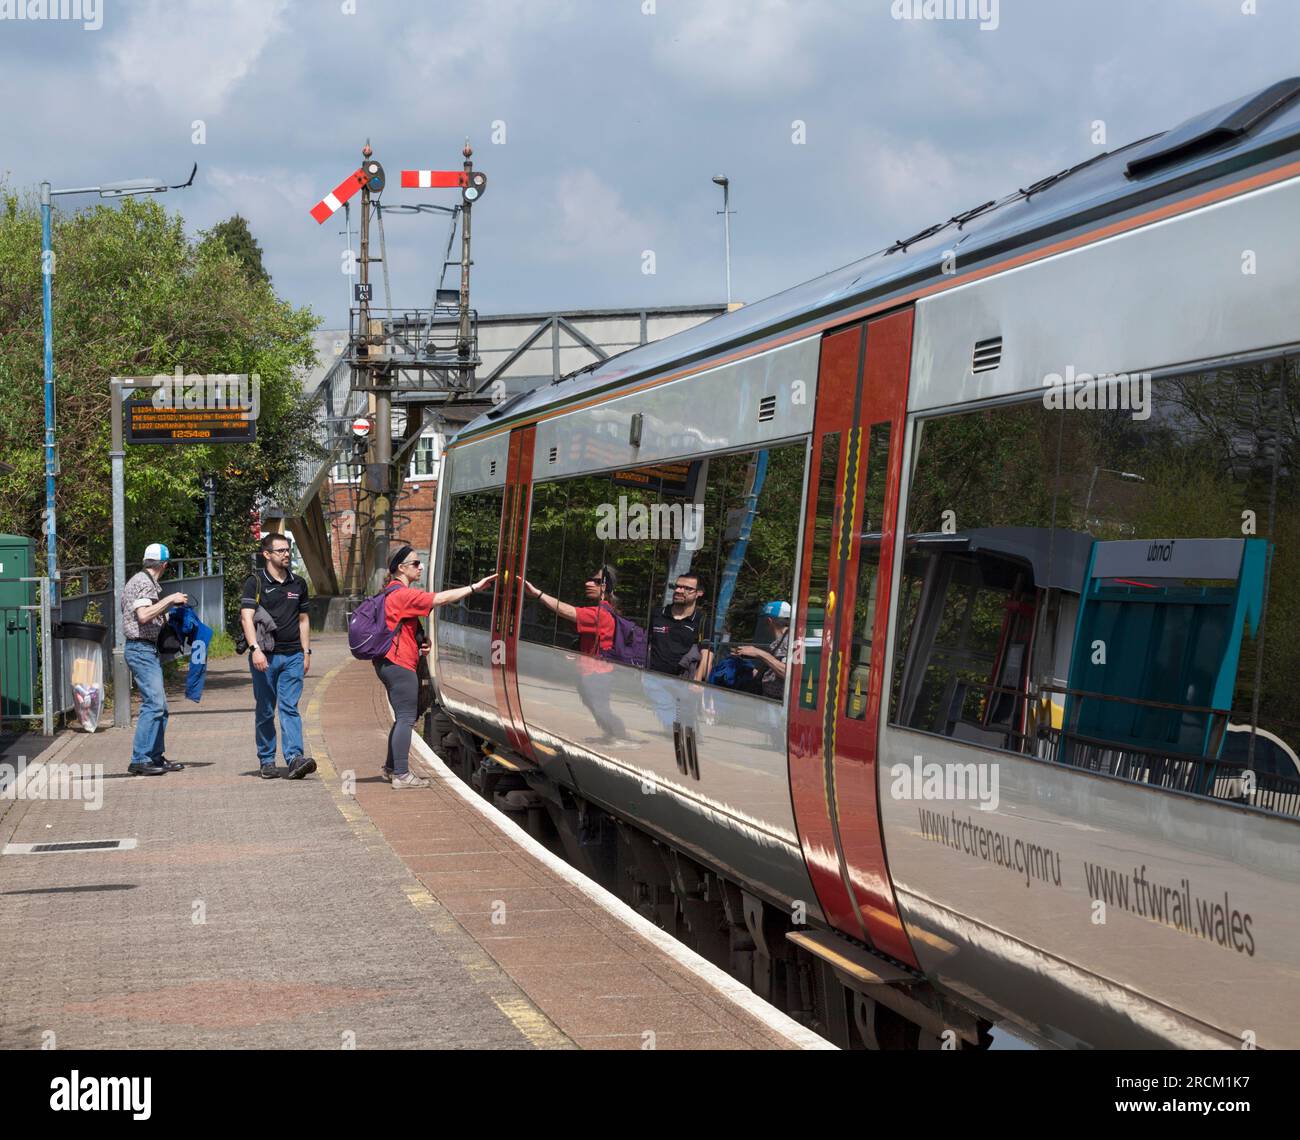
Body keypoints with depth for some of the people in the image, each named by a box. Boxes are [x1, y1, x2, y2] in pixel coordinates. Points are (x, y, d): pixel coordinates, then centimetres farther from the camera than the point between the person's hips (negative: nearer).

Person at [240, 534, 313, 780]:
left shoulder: (298, 584, 14)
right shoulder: (255, 582, -2)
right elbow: (247, 617, -12)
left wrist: (306, 652, 15)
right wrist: (255, 649, -24)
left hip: (293, 656, 3)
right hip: (265, 656, -3)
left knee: (289, 708, -7)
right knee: (265, 711, 5)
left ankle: (294, 758, -18)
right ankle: (266, 761, 14)